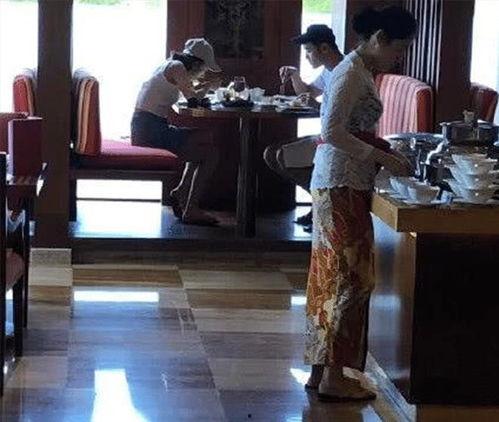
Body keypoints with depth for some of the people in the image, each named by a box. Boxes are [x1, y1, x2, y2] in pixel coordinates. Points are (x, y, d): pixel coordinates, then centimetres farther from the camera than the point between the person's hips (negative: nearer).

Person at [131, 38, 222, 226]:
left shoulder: (169, 65, 19)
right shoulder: (177, 67, -9)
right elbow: (193, 99, -12)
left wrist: (203, 85, 17)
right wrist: (209, 85, 5)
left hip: (142, 129, 10)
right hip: (152, 131, -10)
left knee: (205, 138, 23)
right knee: (211, 153, -5)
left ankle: (181, 191, 22)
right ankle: (191, 210, -4)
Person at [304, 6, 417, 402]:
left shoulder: (361, 71, 15)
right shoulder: (352, 72, -15)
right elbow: (332, 132, -22)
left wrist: (386, 153, 10)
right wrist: (382, 158, -19)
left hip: (345, 185, 10)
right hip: (342, 186, -10)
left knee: (332, 278, 12)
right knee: (351, 278, -6)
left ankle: (322, 369, 17)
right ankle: (334, 376, -2)